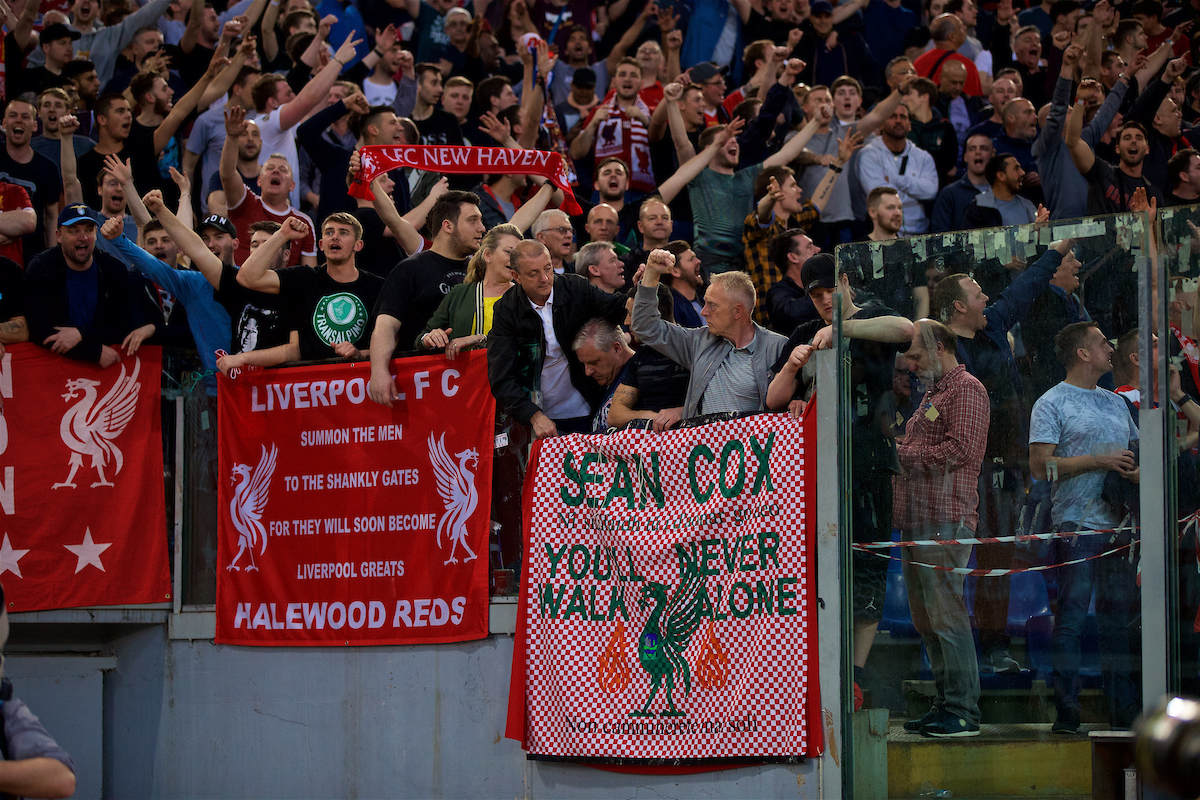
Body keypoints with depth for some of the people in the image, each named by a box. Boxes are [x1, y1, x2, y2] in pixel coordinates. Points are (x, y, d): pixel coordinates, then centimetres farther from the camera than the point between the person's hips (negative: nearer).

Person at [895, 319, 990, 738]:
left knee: (947, 614, -12)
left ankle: (963, 711, -11)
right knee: (926, 619, 9)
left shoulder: (967, 390, -5)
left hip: (945, 519, -10)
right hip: (916, 521, 10)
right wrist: (897, 456, 9)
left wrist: (904, 455, -9)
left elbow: (958, 450, -16)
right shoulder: (932, 394, 25)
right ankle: (945, 704, 13)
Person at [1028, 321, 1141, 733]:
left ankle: (1125, 710, 12)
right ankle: (1066, 711, -4)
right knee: (1071, 618, -6)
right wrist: (1098, 461, -15)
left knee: (1120, 618, 8)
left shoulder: (1116, 402, 20)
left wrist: (1137, 472, 1)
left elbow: (1134, 453, 25)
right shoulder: (1052, 403, -2)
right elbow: (1041, 463, -11)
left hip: (1118, 524, 7)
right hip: (1076, 525, -7)